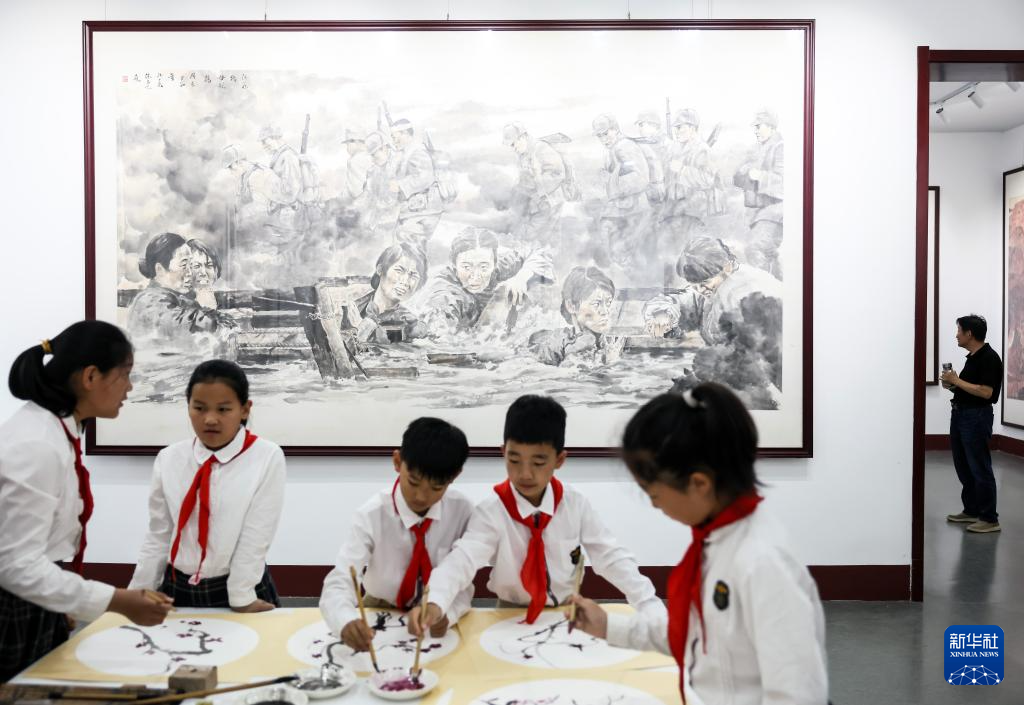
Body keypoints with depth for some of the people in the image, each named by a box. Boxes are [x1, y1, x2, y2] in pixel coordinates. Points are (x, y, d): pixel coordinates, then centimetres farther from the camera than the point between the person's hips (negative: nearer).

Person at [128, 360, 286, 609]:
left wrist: (242, 599, -13)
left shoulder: (268, 458, -10)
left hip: (240, 591, -3)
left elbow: (256, 536, -12)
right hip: (178, 591, 3)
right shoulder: (168, 460, 0)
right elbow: (159, 536, 5)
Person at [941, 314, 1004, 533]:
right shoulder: (972, 357, 13)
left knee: (980, 469, -5)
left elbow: (986, 392, -23)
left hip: (977, 417, -10)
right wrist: (952, 383, 5)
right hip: (960, 414, 10)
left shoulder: (989, 358, -16)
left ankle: (990, 519, 1)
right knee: (963, 467, 14)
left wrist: (957, 381, -18)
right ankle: (971, 510, 23)